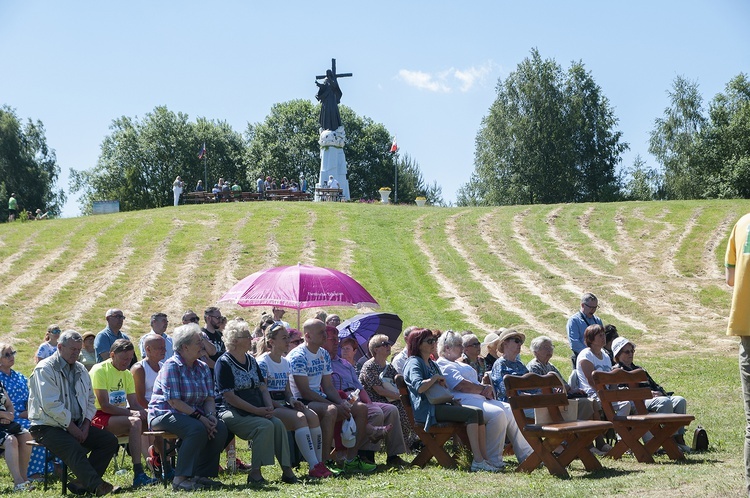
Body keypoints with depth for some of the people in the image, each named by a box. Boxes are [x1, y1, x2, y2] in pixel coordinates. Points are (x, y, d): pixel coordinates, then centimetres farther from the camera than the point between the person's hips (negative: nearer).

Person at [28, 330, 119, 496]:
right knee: (74, 449, -35)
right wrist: (71, 427, -17)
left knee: (110, 440, -11)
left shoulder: (80, 370, 16)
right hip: (49, 426, -8)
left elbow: (90, 400, 19)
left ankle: (81, 482, -18)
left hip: (77, 425, 8)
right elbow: (51, 405, -18)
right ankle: (97, 486, -46)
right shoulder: (45, 369, -9)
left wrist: (86, 424, 1)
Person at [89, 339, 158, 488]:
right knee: (135, 422, -33)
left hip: (120, 416, 8)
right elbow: (104, 406, -17)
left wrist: (143, 412, -13)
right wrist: (130, 412, -23)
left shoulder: (127, 374, 16)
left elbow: (134, 404, 9)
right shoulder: (99, 370, -9)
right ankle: (138, 474, -39)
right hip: (99, 417, -8)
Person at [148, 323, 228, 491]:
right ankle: (181, 478, -28)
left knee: (220, 428, -17)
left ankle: (202, 474, -8)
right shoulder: (172, 366, -12)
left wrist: (211, 415, -15)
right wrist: (200, 417, -23)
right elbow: (174, 401, -19)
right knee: (197, 429, -34)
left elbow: (209, 398, 6)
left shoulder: (203, 368, 11)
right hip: (164, 414, -7)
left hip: (192, 415, 7)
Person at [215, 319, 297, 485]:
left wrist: (269, 407, -6)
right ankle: (255, 473, -25)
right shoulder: (224, 363, -7)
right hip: (231, 412, -7)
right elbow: (229, 397, -14)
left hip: (258, 412, 7)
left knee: (278, 424, -21)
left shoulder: (251, 361, 17)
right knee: (265, 426, -29)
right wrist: (257, 411, -17)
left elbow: (263, 388, 16)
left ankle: (287, 469, -21)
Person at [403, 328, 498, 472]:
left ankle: (483, 458, -23)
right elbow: (419, 387, -21)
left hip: (440, 405, 9)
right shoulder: (414, 363, -2)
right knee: (472, 413, -25)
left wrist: (453, 401, 12)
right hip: (426, 410, -9)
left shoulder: (432, 364, 27)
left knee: (478, 412, -14)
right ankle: (478, 460, -32)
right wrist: (436, 377, -10)